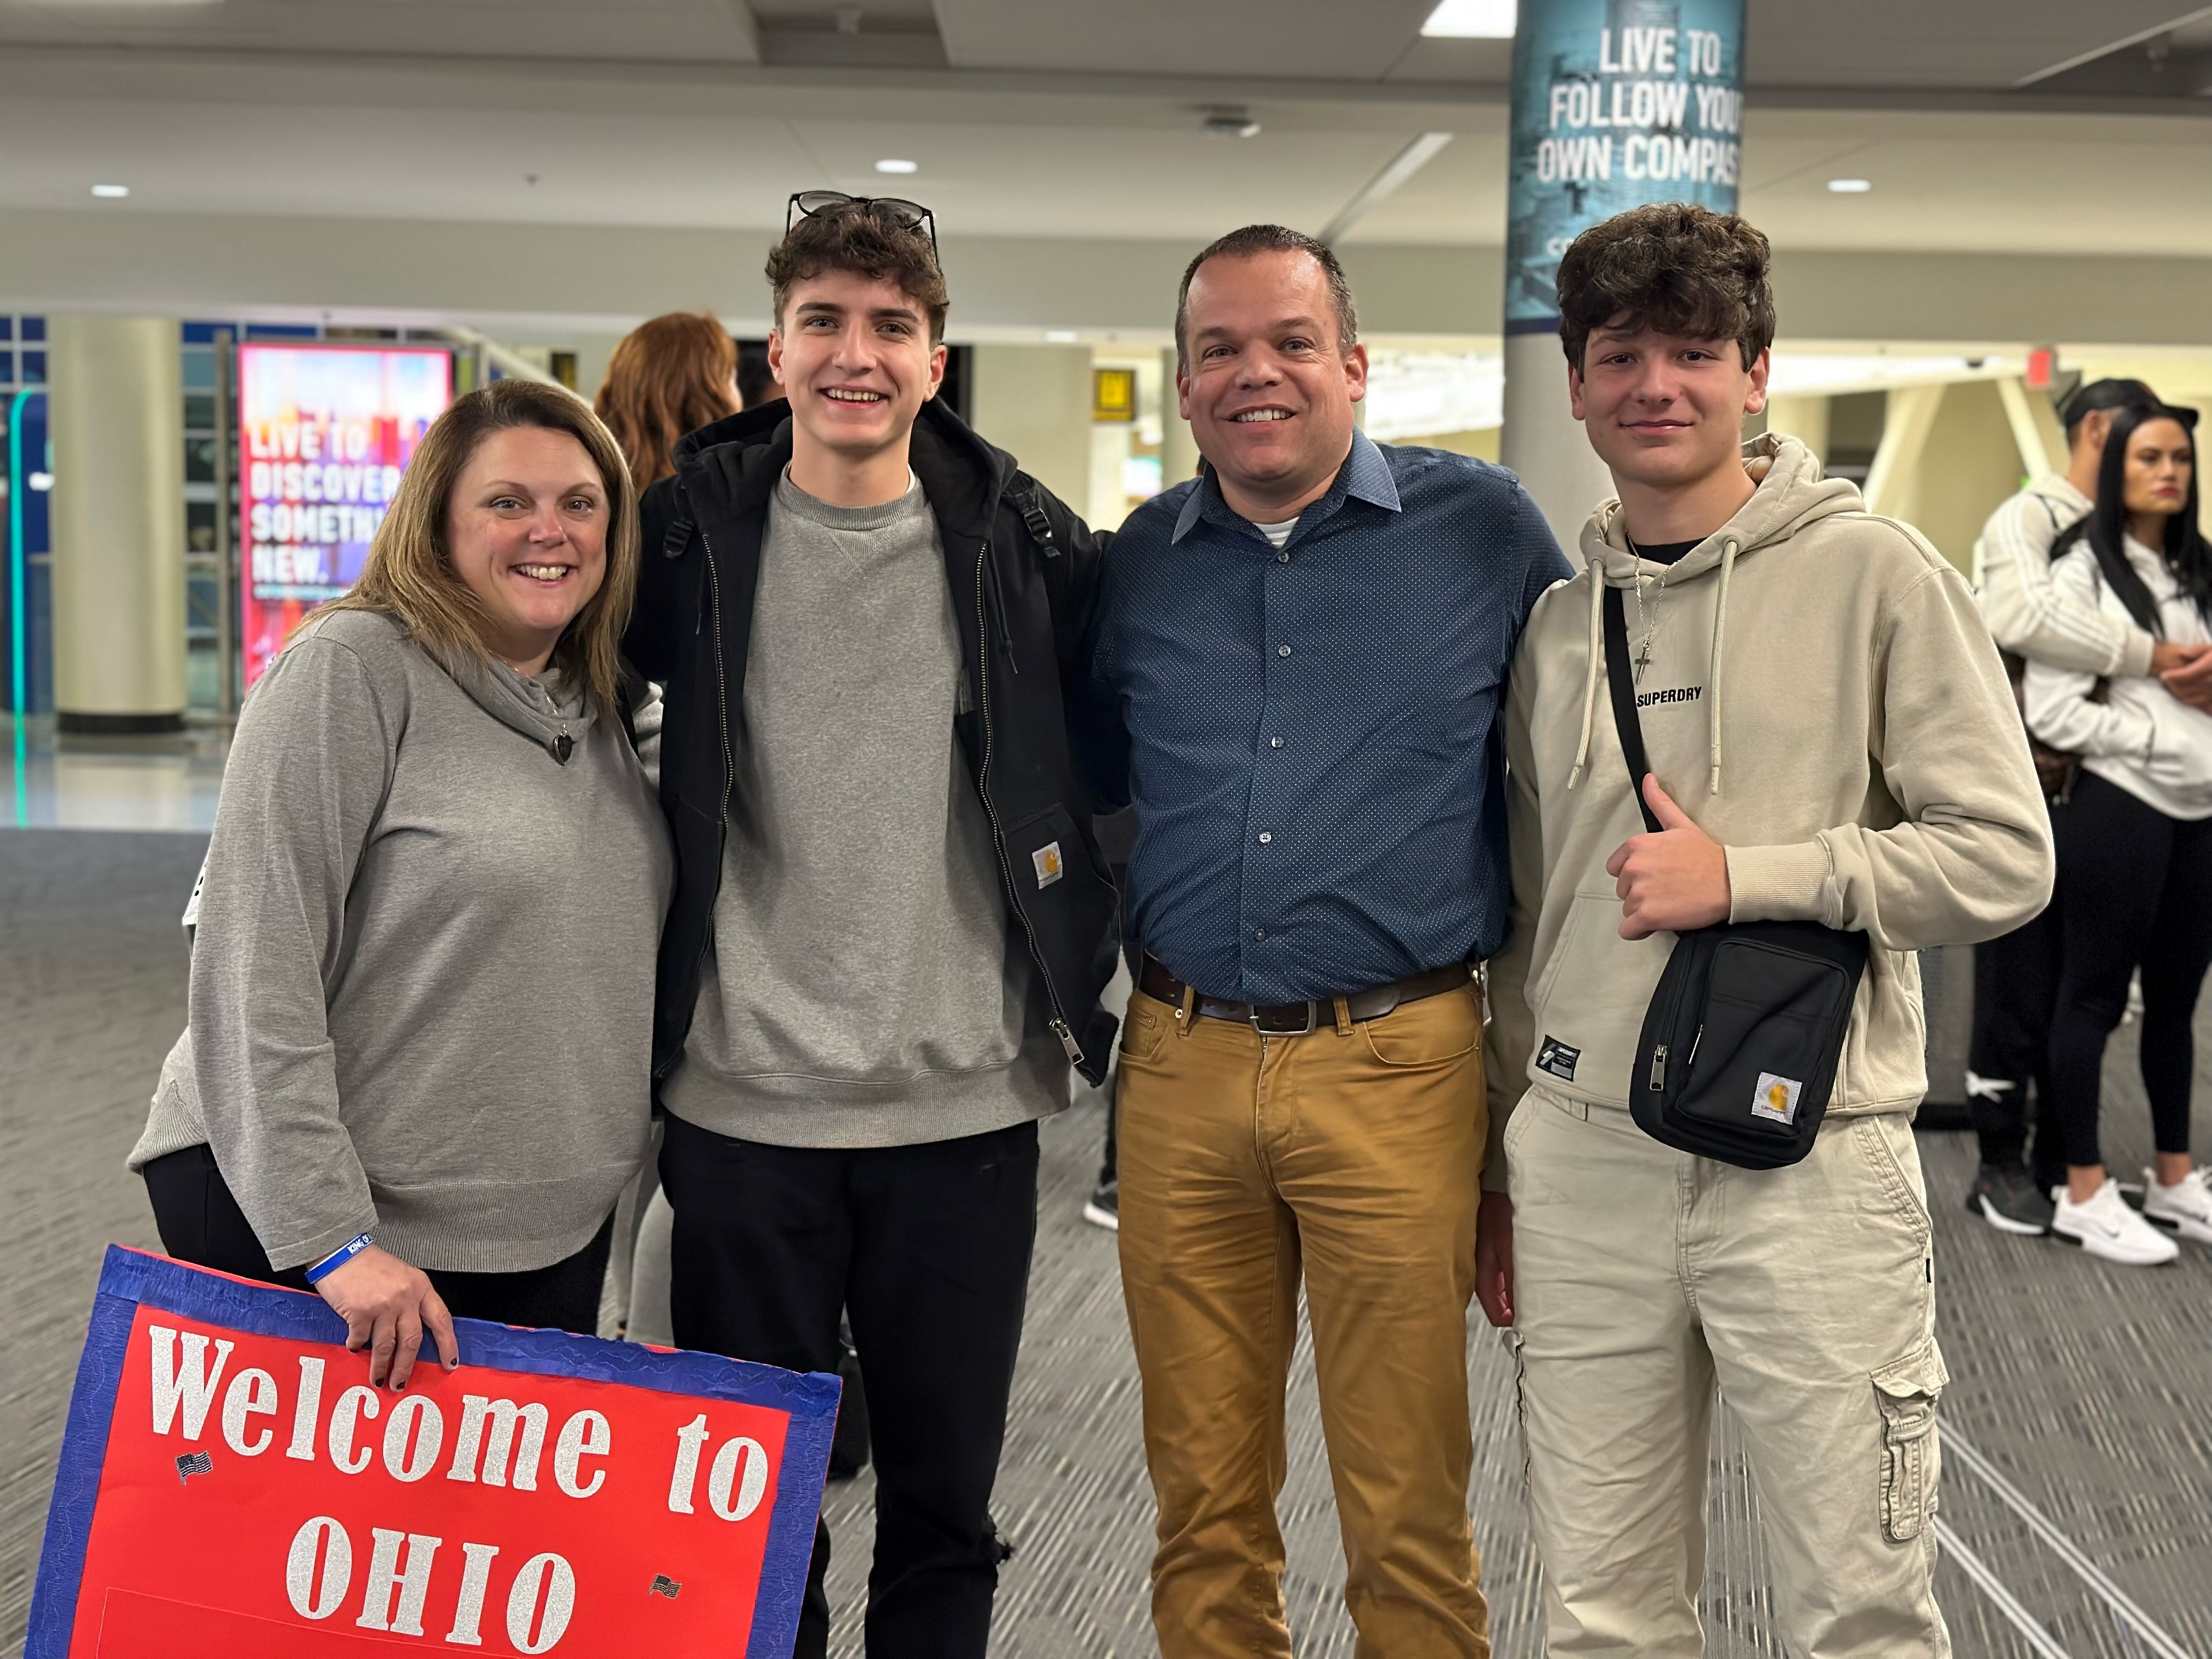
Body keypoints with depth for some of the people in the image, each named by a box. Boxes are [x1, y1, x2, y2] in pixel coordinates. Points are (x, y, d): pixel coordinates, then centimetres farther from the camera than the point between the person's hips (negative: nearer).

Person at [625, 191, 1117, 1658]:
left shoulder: (1021, 539, 0)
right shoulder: (693, 532, -1)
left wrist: (1083, 964, 7)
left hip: (968, 1107, 0)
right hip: (744, 1108, 0)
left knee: (945, 1507, 13)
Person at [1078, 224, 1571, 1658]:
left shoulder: (1482, 530, 0)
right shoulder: (1142, 561, 9)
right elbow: (1092, 778, 21)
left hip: (1396, 1067, -3)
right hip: (1181, 1068, 3)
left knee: (1409, 1513, 7)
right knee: (1204, 1501, 14)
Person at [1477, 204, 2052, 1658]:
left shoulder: (1873, 574, -2)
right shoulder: (1554, 619, 11)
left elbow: (2004, 857, -7)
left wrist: (1743, 877, -14)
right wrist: (1502, 1169, 17)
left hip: (1810, 1162, -4)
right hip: (1582, 1157, 4)